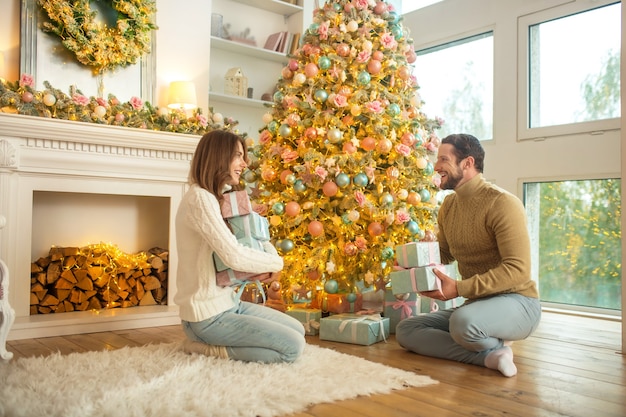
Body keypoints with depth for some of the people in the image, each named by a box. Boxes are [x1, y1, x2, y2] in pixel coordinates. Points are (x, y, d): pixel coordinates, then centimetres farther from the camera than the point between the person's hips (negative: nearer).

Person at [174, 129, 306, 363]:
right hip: (209, 315, -10)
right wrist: (275, 262, -9)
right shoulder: (200, 198, -19)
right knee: (294, 346, -11)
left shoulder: (221, 198, 13)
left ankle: (210, 342, 11)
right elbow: (234, 256, -27)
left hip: (227, 302, 10)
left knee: (298, 330, 13)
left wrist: (270, 256, -6)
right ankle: (206, 347, -3)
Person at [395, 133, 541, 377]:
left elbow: (518, 269, -23)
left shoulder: (502, 203, -17)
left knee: (462, 322, -39)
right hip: (477, 304, 8)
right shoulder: (448, 206, 7)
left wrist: (459, 288, -28)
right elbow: (444, 253, 20)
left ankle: (494, 346, -5)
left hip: (517, 302, -8)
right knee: (405, 331, -4)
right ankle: (490, 354, -11)